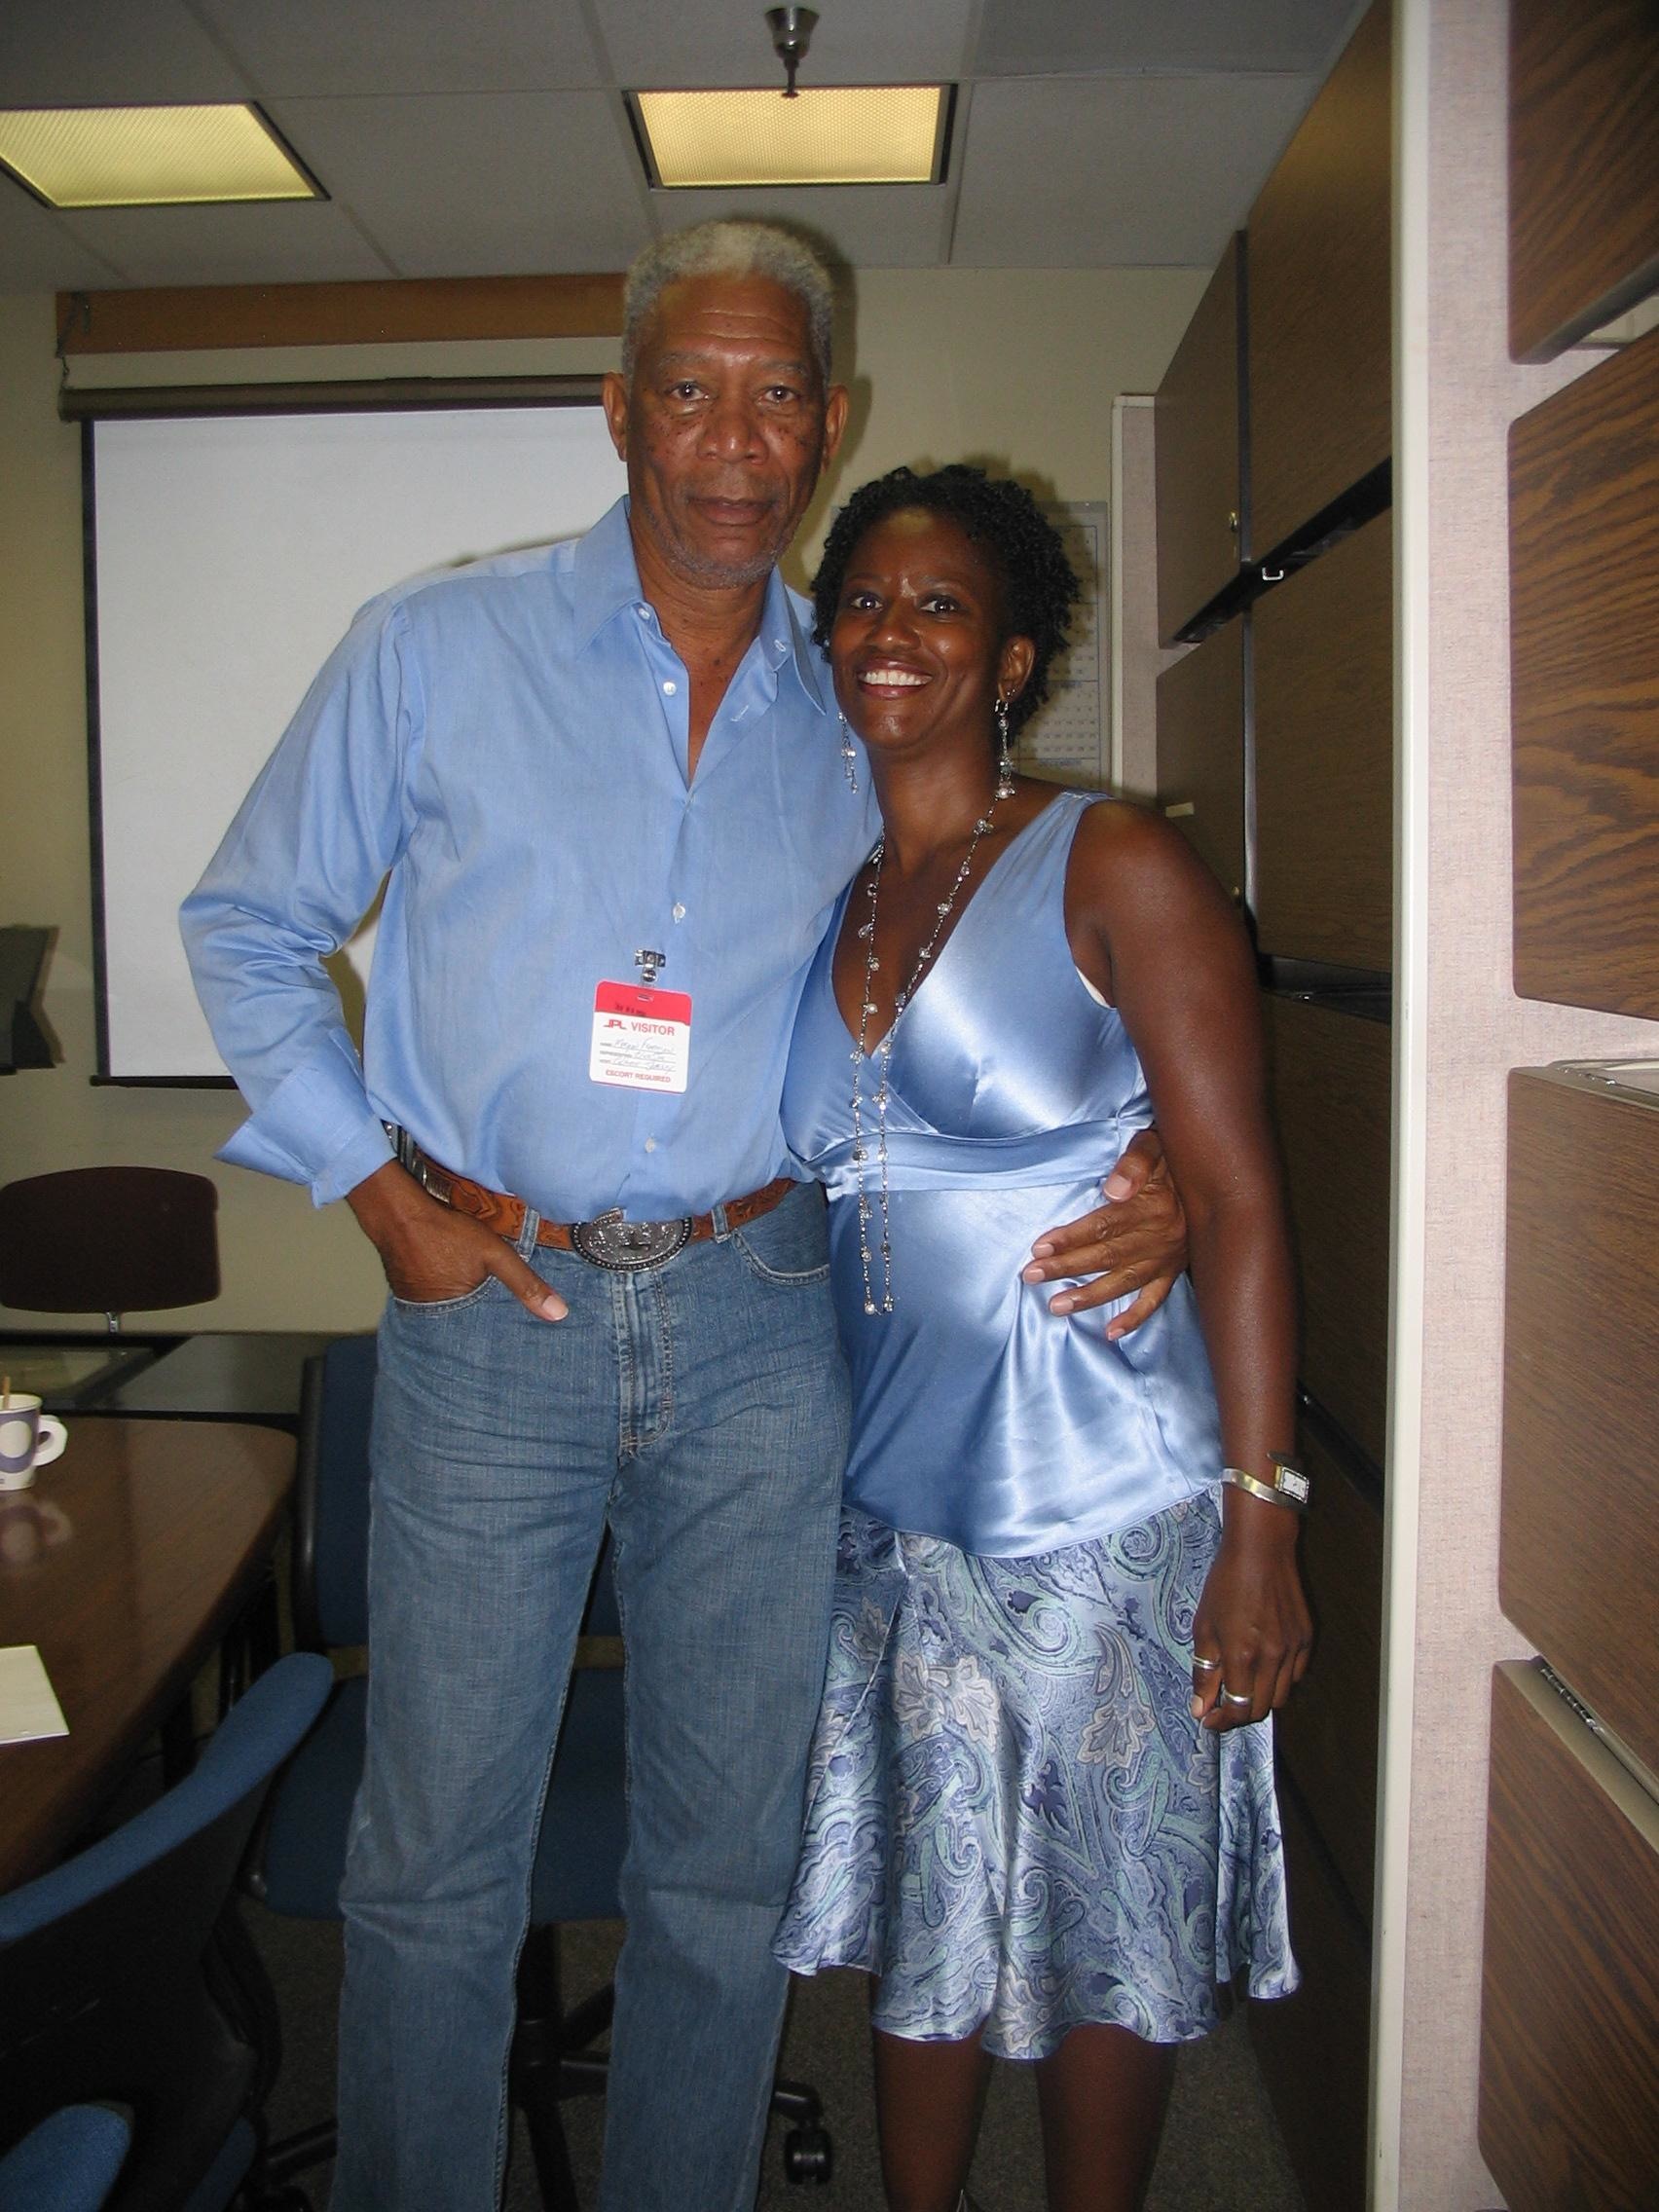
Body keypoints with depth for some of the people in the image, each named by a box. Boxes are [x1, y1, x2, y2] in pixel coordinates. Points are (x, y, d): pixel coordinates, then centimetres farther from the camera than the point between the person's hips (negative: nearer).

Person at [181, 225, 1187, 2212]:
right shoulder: (435, 651, 0)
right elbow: (247, 929, 6)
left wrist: (1139, 1169, -2)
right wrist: (382, 1190, -4)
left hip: (760, 1324, 2)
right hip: (490, 1310, -2)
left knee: (729, 1861, 14)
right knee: (435, 1863, 9)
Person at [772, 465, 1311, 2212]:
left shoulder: (1111, 868, -8)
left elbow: (1236, 1199, -12)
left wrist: (1259, 1522, -17)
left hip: (1106, 1510, -4)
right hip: (893, 1509, 5)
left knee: (1101, 1937, 12)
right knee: (923, 1923, 17)